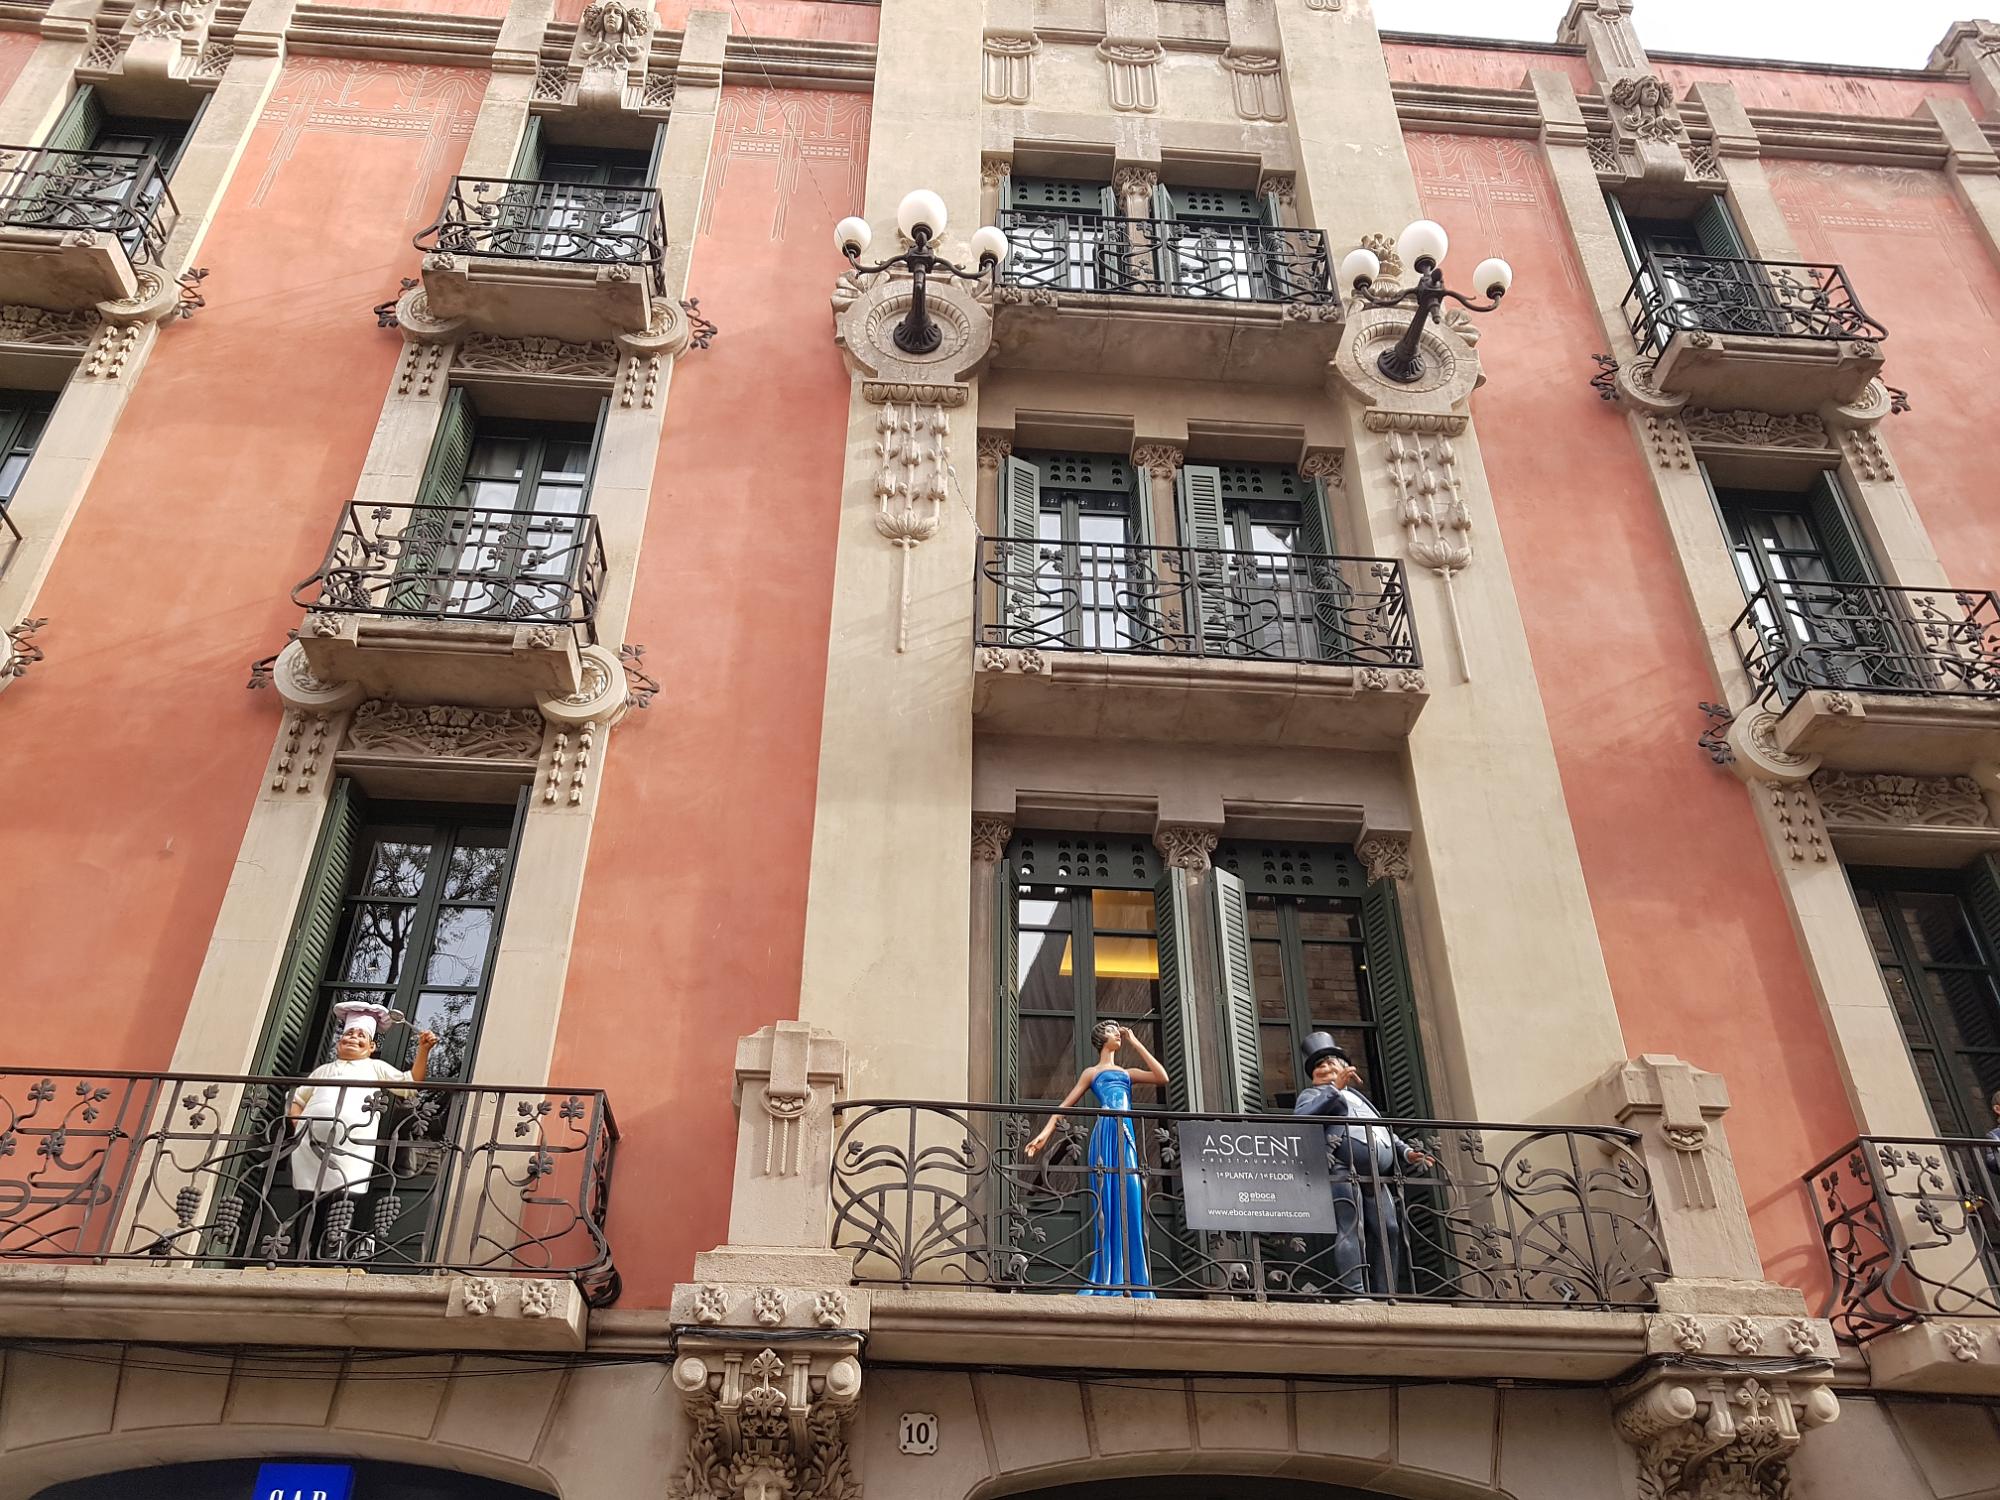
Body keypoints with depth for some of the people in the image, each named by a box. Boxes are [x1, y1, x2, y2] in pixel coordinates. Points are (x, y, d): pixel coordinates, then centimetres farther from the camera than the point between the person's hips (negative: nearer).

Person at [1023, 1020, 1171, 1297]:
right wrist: (1045, 1133, -1)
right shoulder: (1092, 1072, 19)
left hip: (1127, 1138, 4)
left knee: (1129, 1209, -4)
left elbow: (1162, 1077, 13)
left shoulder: (1127, 1074, 28)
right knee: (1109, 1207, -10)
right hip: (1106, 1135, -4)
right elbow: (1066, 1105, 13)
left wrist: (1135, 1043, 19)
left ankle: (1128, 1283, -3)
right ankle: (1107, 1282, -10)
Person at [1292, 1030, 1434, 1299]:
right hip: (1344, 1171, -7)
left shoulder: (1357, 1096, 39)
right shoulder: (1312, 1095, 18)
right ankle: (1357, 1294, -26)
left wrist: (1406, 1152, 18)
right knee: (1350, 1229, -18)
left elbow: (1385, 1130, 36)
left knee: (1389, 1230, -5)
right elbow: (1301, 1116, -7)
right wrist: (1334, 1087, -11)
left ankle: (1386, 1297, -5)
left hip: (1377, 1178, 7)